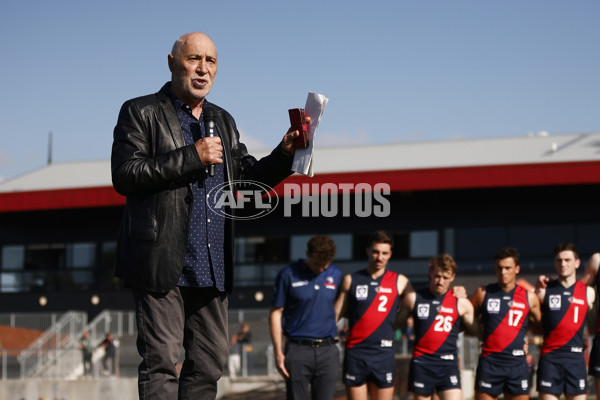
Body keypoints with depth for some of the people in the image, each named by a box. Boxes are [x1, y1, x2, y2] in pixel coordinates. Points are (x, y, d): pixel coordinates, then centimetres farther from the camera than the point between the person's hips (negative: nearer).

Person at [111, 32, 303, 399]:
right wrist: (191, 157, -15)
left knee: (210, 362, 8)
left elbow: (246, 176, 17)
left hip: (212, 268, 6)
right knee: (162, 361, -8)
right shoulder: (141, 113, 1)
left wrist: (284, 154, -1)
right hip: (163, 261, -6)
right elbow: (124, 175, -11)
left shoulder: (223, 121, 20)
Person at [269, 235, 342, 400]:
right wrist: (278, 353, -3)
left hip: (328, 351, 2)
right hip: (298, 350, -2)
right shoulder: (288, 275, -2)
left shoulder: (336, 276, 8)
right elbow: (275, 313, 0)